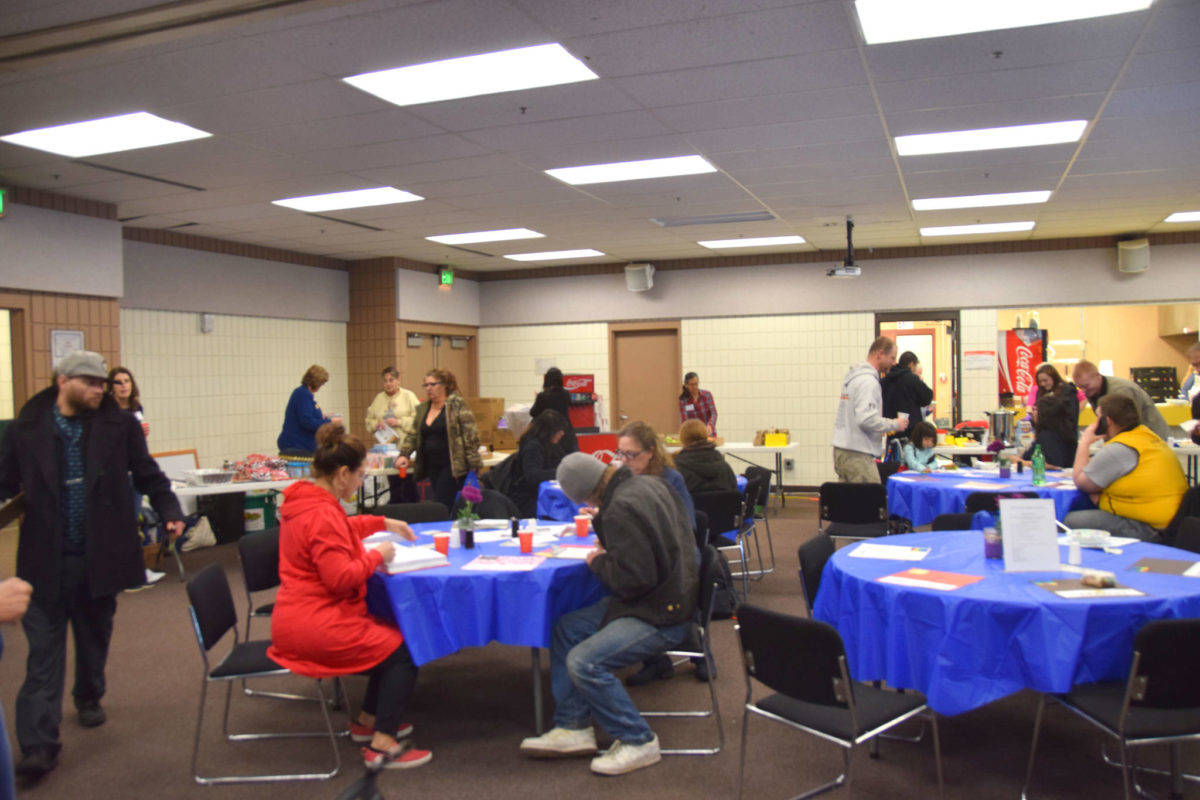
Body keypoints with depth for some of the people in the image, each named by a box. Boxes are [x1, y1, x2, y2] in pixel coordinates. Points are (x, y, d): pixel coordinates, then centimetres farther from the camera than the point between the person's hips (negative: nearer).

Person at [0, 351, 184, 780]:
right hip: (45, 560, -2)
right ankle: (39, 744, 1)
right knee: (44, 651, -2)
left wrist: (170, 512, -1)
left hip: (101, 556, 2)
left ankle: (89, 698, 43)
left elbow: (148, 475, 8)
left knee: (94, 638, 19)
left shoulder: (119, 425, 0)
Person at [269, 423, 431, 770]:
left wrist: (383, 523, 26)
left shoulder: (305, 500, 10)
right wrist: (377, 555, -13)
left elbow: (342, 529, 32)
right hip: (314, 626, -11)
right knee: (404, 650, -4)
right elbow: (341, 578, -27)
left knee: (392, 637, 18)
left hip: (297, 620, 11)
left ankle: (368, 721, 28)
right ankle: (381, 747, -2)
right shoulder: (322, 515, -24)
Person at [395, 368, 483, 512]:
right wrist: (404, 454, 3)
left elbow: (471, 435, -10)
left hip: (453, 466, -7)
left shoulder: (457, 405, -5)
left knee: (443, 507, -14)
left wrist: (473, 465, -14)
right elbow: (413, 436, 20)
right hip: (432, 467, 7)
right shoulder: (422, 409, 15)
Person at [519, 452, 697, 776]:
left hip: (661, 616, -11)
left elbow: (634, 578, -25)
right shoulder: (646, 483, 7)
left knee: (584, 663, -21)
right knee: (565, 630, 12)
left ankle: (639, 742, -2)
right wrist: (609, 545, 13)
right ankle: (572, 728, 16)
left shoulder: (620, 511, -24)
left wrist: (598, 562, -7)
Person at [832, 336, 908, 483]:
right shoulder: (868, 380, -15)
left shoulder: (853, 375, 17)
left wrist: (885, 427, 15)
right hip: (857, 454, -10)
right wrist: (894, 425, -11)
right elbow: (866, 420, -23)